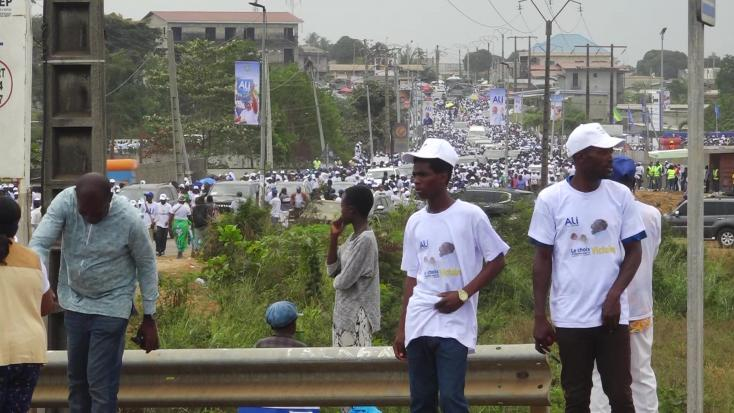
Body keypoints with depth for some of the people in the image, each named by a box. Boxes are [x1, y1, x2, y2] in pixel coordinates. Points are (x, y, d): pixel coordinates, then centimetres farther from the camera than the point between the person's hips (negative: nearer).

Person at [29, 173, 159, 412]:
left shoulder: (129, 220, -22)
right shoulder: (64, 202, -17)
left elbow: (146, 266, -9)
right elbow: (39, 244, -21)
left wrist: (149, 318, -4)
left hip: (110, 308, -4)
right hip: (75, 303, 4)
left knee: (101, 384, -8)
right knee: (76, 378, 16)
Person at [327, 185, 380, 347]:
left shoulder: (365, 240, -19)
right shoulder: (353, 238, 12)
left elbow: (344, 280, -21)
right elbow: (332, 269, 13)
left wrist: (337, 279, 3)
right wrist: (334, 237, 4)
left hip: (357, 316, -10)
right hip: (345, 313, 10)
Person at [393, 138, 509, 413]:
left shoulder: (470, 216, -5)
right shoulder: (415, 222, 11)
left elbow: (496, 260, 0)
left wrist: (463, 294, -11)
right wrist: (401, 329, 14)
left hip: (453, 325, -5)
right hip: (418, 325, 5)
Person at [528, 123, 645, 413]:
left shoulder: (620, 196, 1)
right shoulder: (550, 199, -3)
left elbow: (634, 251, 6)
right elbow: (543, 259, 1)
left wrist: (614, 296, -9)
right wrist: (540, 318, -1)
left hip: (612, 315, 1)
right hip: (570, 318, -1)